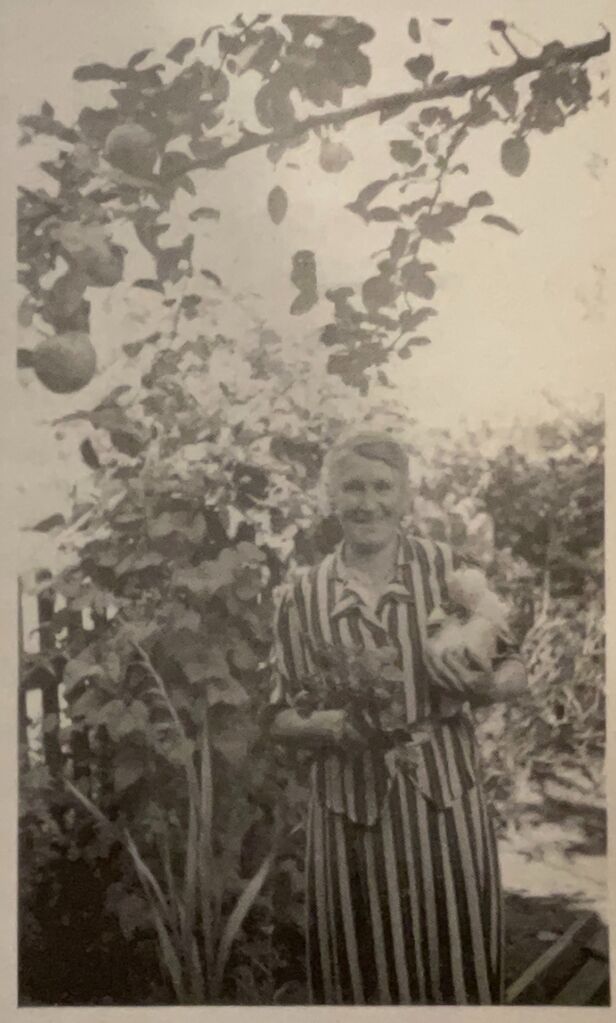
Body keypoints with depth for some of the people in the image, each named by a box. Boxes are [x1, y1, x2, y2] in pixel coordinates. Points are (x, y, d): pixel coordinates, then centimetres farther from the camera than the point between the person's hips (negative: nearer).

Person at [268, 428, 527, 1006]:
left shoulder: (449, 569, -1)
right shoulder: (302, 595, -1)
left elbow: (514, 668, 4)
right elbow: (282, 719, 4)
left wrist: (489, 684, -18)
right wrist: (333, 726, -16)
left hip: (445, 797, 0)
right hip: (351, 804, 0)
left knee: (459, 962, 9)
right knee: (362, 968, 11)